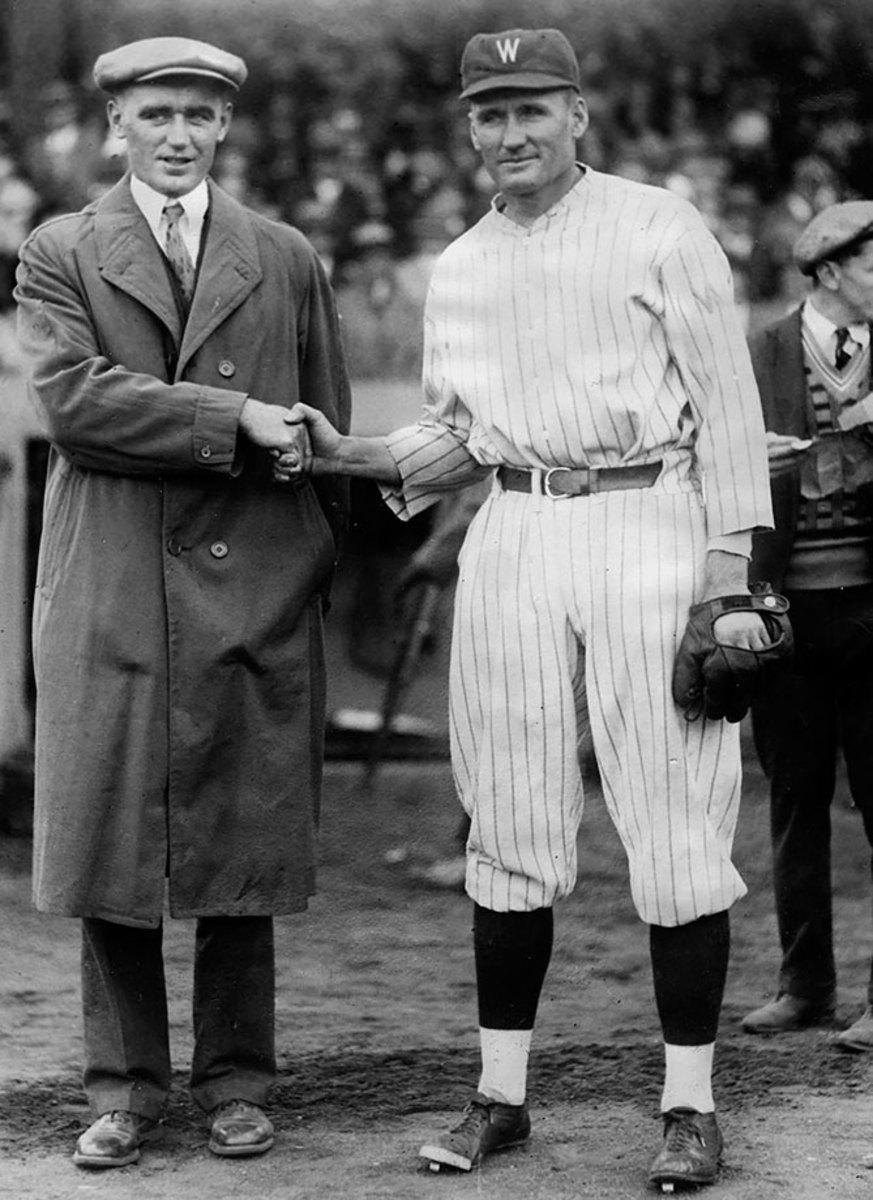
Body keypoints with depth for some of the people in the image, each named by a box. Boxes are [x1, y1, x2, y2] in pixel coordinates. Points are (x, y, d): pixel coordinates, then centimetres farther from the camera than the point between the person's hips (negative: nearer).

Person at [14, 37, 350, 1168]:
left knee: (242, 845, 3)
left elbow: (323, 437, 17)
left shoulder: (289, 260, 14)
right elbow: (72, 399, -8)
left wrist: (318, 567, 13)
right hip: (109, 591, -1)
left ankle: (235, 1082, 15)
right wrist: (231, 418, -12)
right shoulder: (58, 255, 8)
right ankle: (124, 1085, 12)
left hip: (253, 585, 1)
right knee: (107, 838, 1)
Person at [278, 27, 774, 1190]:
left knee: (675, 822, -5)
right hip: (511, 538, 5)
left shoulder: (661, 230, 0)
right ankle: (501, 1093, 14)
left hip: (645, 528, -4)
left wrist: (732, 579, -9)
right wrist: (351, 454, 0)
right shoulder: (458, 267, 15)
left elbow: (726, 406, -3)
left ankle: (690, 1104, 3)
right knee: (508, 824, 6)